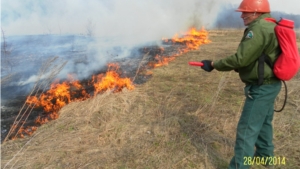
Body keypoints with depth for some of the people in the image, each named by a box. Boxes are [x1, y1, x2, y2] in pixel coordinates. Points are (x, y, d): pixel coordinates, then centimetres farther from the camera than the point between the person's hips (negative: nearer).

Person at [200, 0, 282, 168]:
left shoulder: (259, 28, -20)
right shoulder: (271, 27, 12)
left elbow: (241, 59, -25)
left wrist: (214, 64, -16)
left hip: (261, 88, -11)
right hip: (270, 84, 11)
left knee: (247, 130, -3)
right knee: (264, 122, 25)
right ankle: (265, 155, 44)